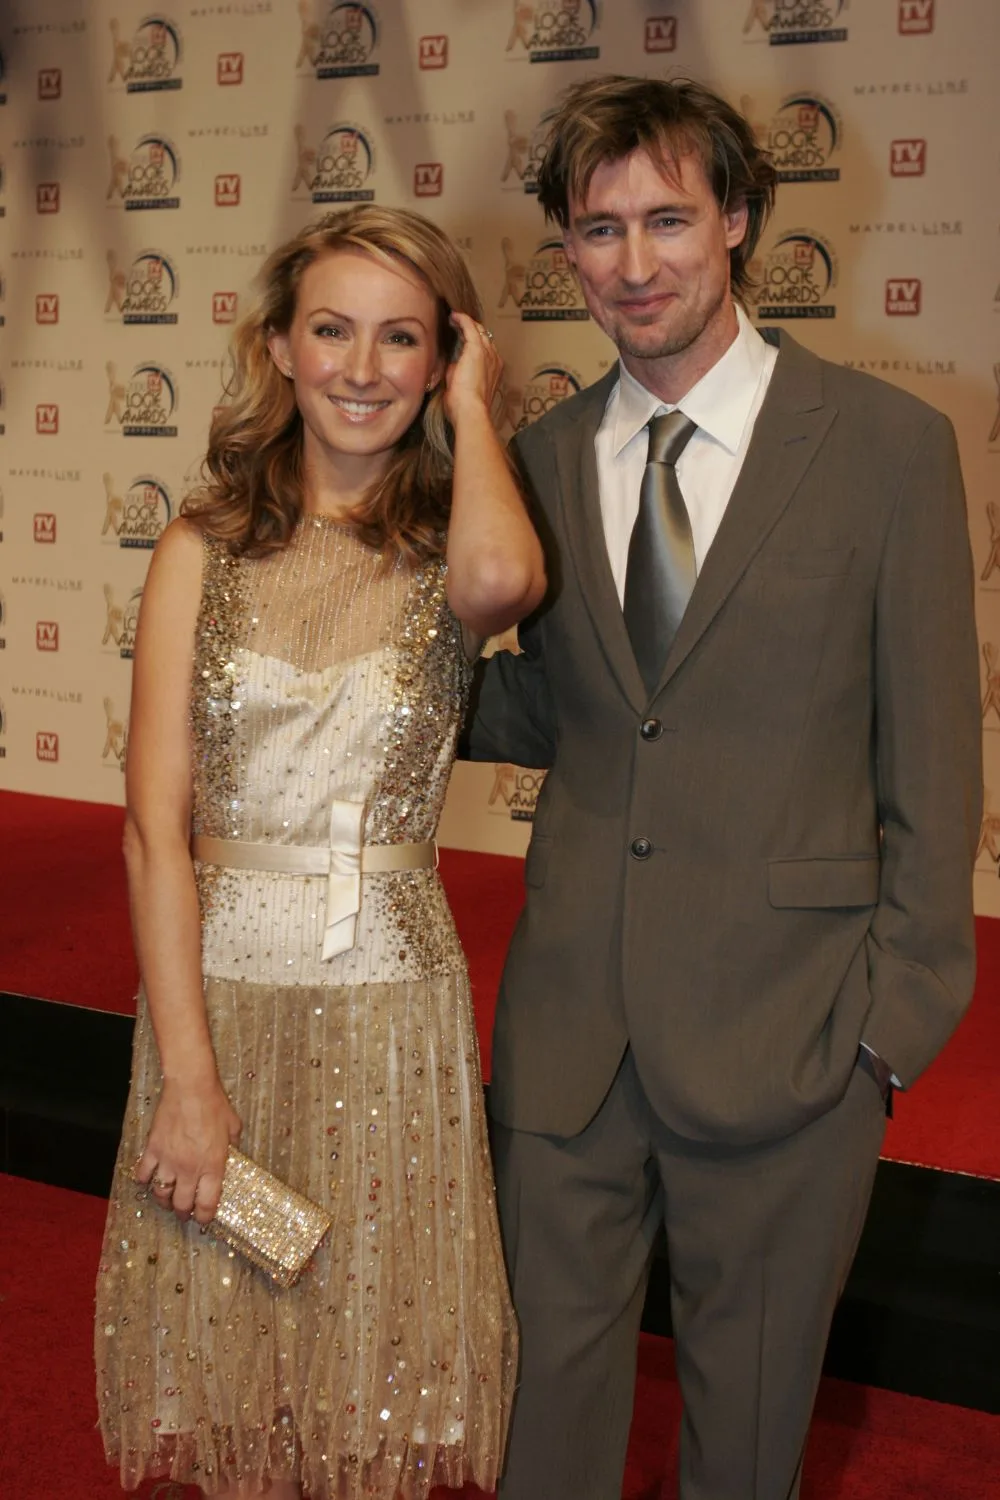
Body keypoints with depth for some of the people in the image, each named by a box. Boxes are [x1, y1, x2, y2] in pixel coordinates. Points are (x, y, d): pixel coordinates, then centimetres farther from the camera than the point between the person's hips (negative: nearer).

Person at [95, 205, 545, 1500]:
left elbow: (500, 583, -28)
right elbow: (156, 828, -5)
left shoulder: (449, 553, -1)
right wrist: (187, 1077, -11)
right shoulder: (203, 551, 0)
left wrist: (470, 407, -9)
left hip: (390, 1001, 0)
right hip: (219, 984, 1)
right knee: (225, 1387, 14)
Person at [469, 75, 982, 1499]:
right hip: (568, 1019, 4)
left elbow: (932, 757, -6)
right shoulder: (546, 457, 6)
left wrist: (899, 1012, -8)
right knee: (552, 1354, 17)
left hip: (778, 1027, -3)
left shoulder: (890, 444, -7)